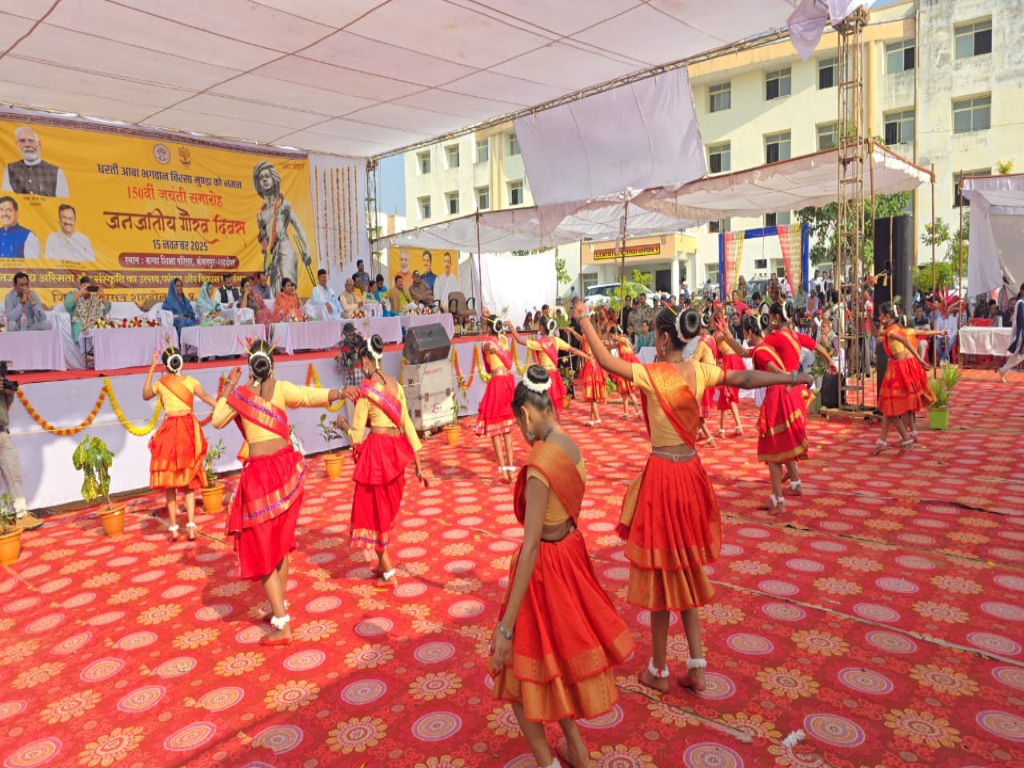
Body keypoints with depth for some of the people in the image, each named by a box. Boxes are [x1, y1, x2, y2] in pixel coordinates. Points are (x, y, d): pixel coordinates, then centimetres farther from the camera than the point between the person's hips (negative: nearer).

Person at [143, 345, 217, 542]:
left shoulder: (161, 383, 3)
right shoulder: (190, 381, 2)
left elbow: (145, 395, 22)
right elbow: (205, 397, -14)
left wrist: (152, 368, 20)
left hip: (170, 430, -1)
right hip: (189, 430, 1)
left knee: (169, 482, 8)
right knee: (189, 482, 7)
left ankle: (173, 528, 6)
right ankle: (191, 526, -4)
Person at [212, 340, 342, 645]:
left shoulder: (239, 392, -2)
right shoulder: (281, 388, -1)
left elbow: (217, 421, 13)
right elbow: (311, 396, -19)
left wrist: (227, 388, 17)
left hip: (258, 472, -3)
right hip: (286, 467, 3)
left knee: (261, 548, 3)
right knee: (280, 542, 20)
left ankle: (281, 625, 0)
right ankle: (281, 607, 30)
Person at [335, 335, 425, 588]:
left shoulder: (366, 390, -11)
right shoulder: (396, 385, 6)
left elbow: (356, 435, -9)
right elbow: (407, 424, 6)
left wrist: (343, 425, 14)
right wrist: (418, 465, 10)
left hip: (376, 451, -6)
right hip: (396, 451, 6)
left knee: (373, 510, 8)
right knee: (387, 510, 20)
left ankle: (389, 573, 14)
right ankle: (383, 563, 32)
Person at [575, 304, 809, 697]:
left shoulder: (653, 375, -18)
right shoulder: (700, 372, -1)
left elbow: (604, 360, -16)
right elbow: (745, 378, 7)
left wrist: (583, 320, -4)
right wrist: (792, 377, 22)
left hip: (662, 474, -6)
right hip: (691, 471, 6)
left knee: (660, 573, 7)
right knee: (686, 570, 19)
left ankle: (659, 671, 22)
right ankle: (697, 666, 25)